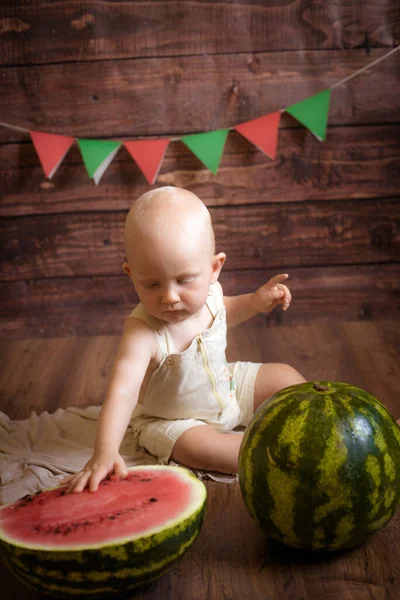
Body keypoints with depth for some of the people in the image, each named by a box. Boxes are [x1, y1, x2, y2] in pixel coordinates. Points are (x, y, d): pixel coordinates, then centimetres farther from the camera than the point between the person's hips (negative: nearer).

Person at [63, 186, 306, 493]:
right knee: (198, 446, -32)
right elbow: (122, 391, -52)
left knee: (286, 377, 1)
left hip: (227, 387, 6)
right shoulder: (143, 331, -39)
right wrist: (104, 454, -66)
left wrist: (255, 301, -9)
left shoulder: (209, 292, -19)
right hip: (169, 419, -5)